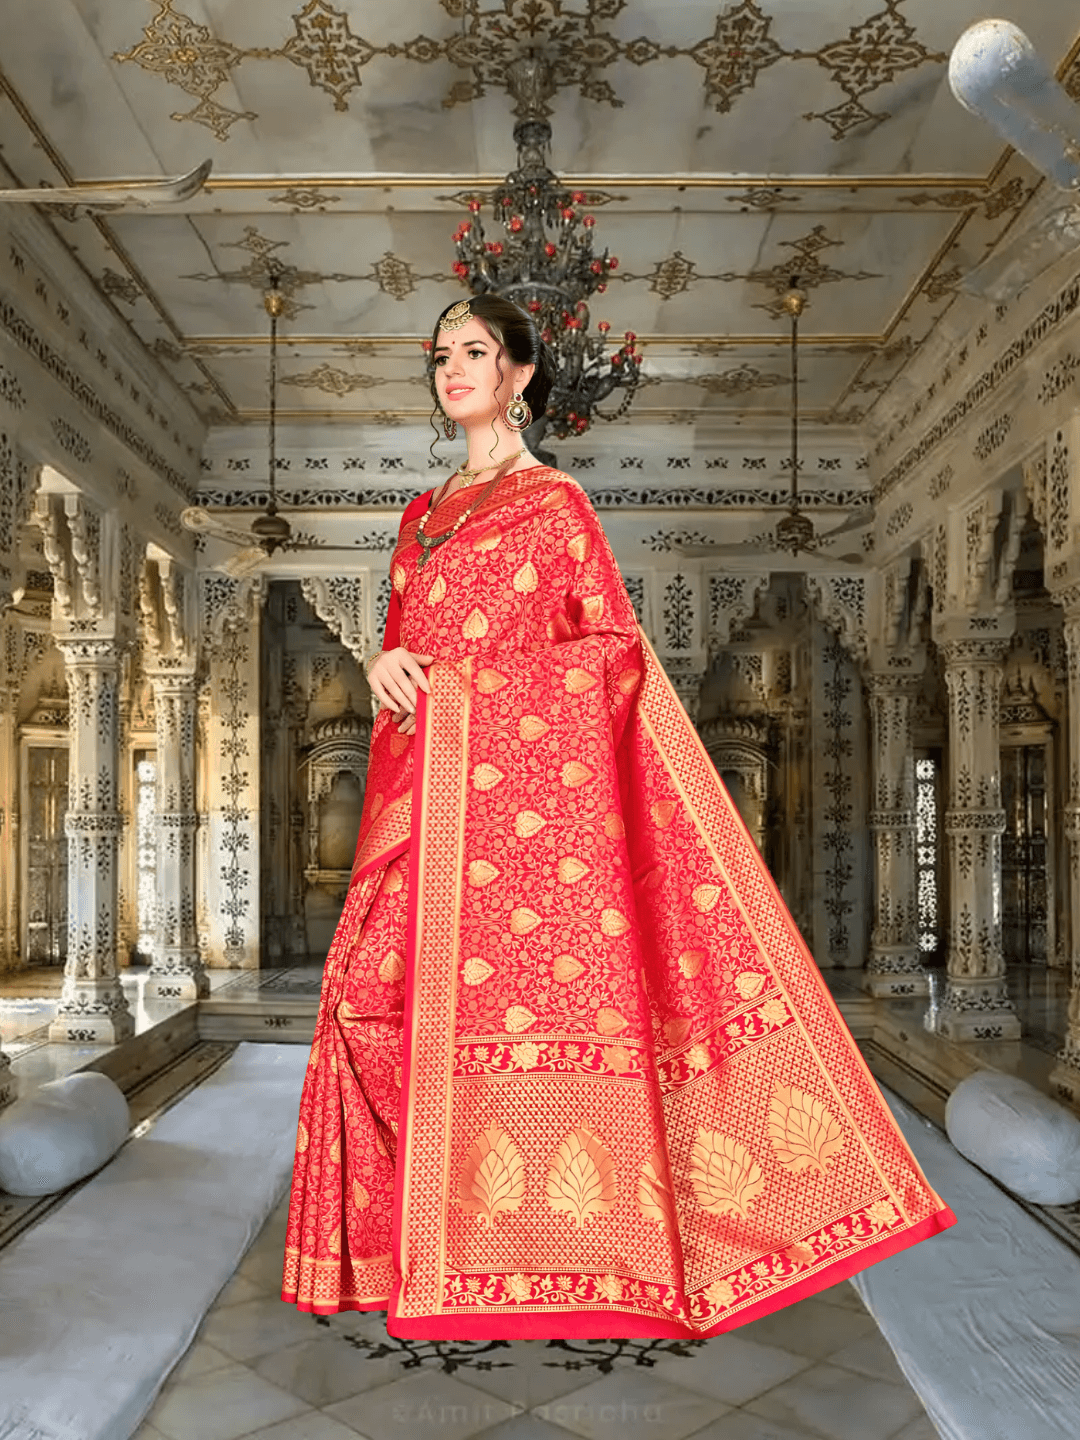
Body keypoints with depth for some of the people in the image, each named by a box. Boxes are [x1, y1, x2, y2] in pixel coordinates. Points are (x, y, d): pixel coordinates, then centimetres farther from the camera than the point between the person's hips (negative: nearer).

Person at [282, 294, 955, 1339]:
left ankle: (514, 1237, 7)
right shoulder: (425, 512, 20)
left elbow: (613, 648, -3)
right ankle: (412, 1238, 15)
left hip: (519, 783, -6)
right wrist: (385, 663, 1)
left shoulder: (553, 500, 2)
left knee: (500, 988, -7)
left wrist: (461, 682, -10)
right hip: (423, 784, 6)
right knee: (389, 991, 1)